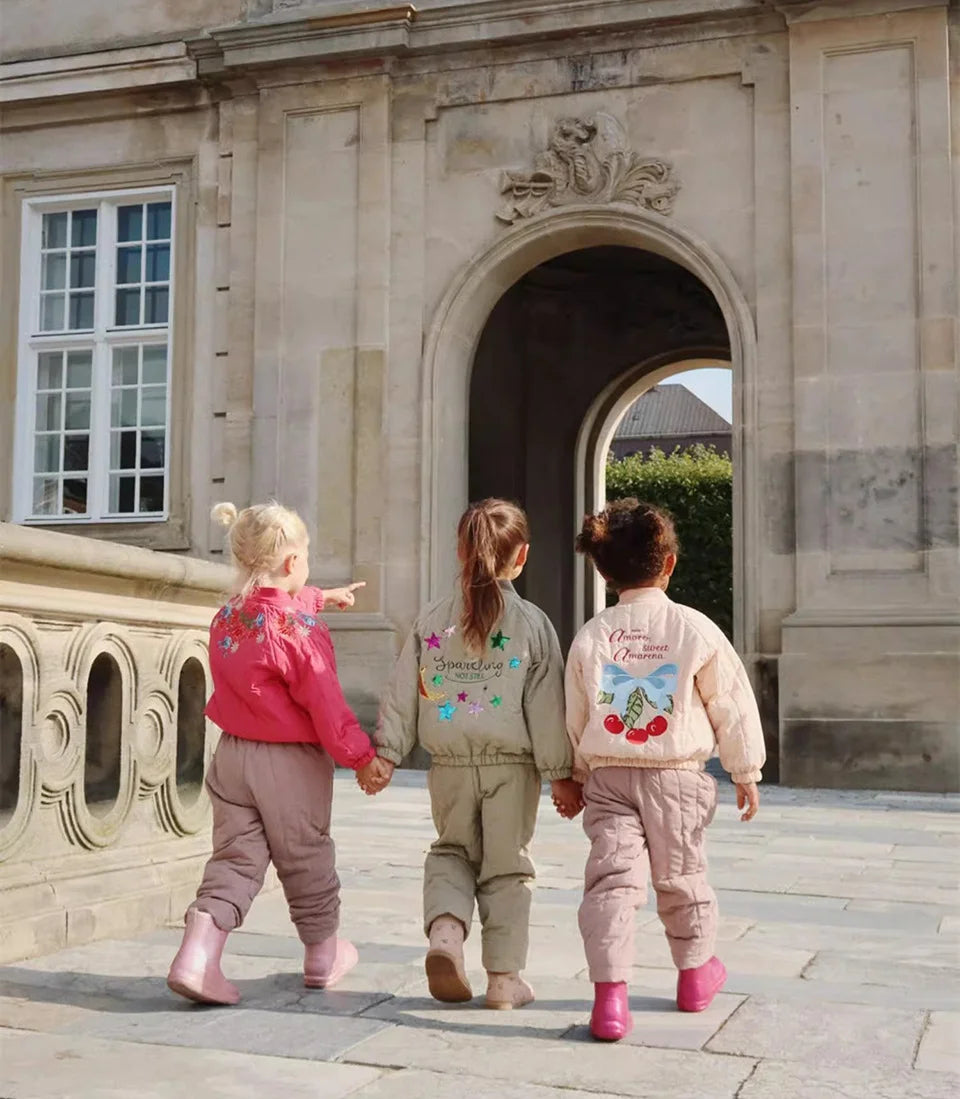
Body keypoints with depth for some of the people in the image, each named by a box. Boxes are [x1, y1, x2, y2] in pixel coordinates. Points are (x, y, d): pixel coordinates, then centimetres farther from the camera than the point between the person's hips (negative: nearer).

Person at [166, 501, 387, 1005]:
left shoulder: (227, 616, 4)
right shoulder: (300, 628, -21)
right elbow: (326, 704, -21)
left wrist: (322, 597, 43)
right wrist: (361, 756, -10)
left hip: (232, 754, 6)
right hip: (291, 763, -6)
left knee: (235, 857, 8)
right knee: (306, 860, 13)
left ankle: (197, 955, -10)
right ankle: (323, 956, 32)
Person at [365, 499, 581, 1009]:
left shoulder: (430, 620, -1)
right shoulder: (532, 623, -7)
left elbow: (402, 695, 2)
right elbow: (546, 705, -6)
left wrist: (385, 752, 9)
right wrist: (560, 773, -1)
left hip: (450, 766, 2)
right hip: (511, 765, -2)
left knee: (451, 850, 22)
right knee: (505, 866, 10)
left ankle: (445, 928, -3)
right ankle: (504, 976, 15)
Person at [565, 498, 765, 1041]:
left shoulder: (591, 636, 0)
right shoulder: (696, 629, -7)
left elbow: (575, 717, 8)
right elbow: (732, 704, -1)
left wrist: (576, 776, 21)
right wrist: (747, 773, 11)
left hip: (607, 776, 1)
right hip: (677, 776, -1)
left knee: (612, 876, -1)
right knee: (681, 875, 16)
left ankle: (610, 994, -12)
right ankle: (697, 972, 36)